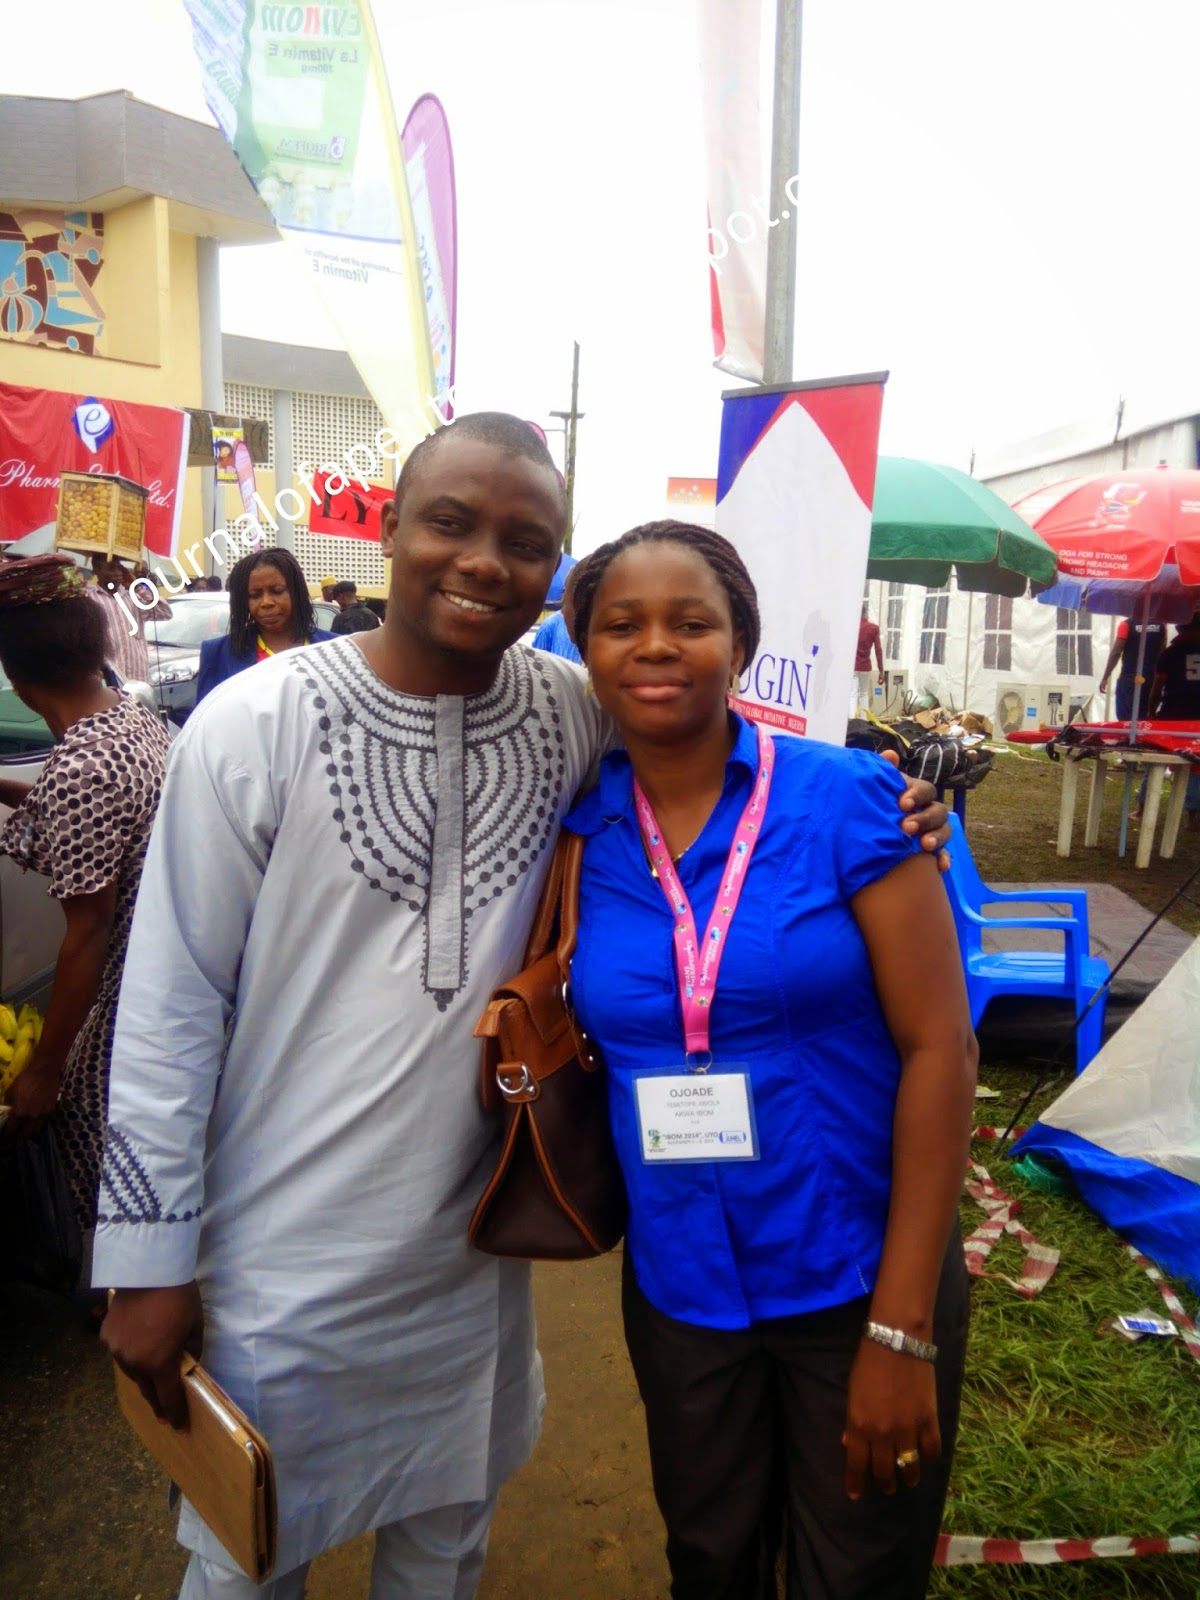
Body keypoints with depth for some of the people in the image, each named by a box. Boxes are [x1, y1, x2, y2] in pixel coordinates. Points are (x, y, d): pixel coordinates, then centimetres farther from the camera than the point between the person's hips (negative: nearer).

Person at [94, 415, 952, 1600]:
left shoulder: (573, 718, -8)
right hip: (276, 1261, -2)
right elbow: (170, 1009, -11)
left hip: (472, 1244, 3)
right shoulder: (255, 724, -16)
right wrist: (148, 1257, -7)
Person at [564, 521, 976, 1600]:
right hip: (677, 1286, 3)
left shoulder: (847, 800, -14)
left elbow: (940, 1047, -14)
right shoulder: (581, 835, -4)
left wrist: (902, 1327, -14)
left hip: (857, 1280, -2)